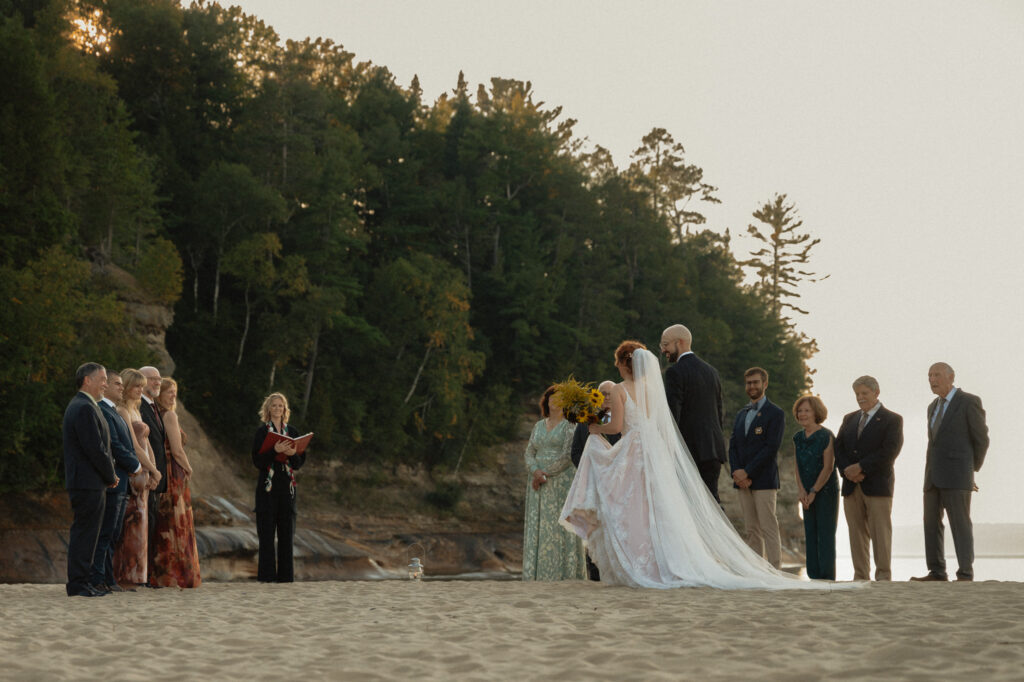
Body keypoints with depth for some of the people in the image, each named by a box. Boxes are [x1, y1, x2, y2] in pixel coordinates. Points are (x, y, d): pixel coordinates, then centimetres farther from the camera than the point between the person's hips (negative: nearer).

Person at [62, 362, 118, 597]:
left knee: (85, 533, 13)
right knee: (84, 532, -7)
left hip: (85, 482, 11)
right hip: (88, 482, -11)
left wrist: (108, 475, 13)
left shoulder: (78, 406, 18)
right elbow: (95, 449, -20)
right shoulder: (85, 409, -17)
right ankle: (78, 584, -4)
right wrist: (111, 476, -8)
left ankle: (80, 581, 17)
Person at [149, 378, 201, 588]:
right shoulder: (169, 415, -10)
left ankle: (159, 575, 11)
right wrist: (188, 469, 1)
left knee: (163, 525, 10)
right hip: (173, 473, -8)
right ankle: (177, 575, -3)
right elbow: (177, 450, -14)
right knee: (176, 524, -4)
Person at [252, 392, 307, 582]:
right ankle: (267, 575, -2)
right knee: (267, 530, -5)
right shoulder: (261, 432, 2)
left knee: (286, 530, 2)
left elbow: (300, 463, 9)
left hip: (287, 485, 3)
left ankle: (285, 575, 7)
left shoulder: (292, 432, 11)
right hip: (267, 485, -3)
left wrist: (293, 454, -12)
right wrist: (274, 451, -21)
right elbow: (257, 460, -6)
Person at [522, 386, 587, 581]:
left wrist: (546, 474, -13)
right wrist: (535, 471, -9)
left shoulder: (569, 425, -1)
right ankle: (539, 575, 2)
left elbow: (568, 455, -10)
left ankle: (564, 574, -8)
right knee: (538, 528, 1)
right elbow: (529, 454, 12)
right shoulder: (538, 426, 17)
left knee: (561, 527, -8)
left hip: (561, 482, -5)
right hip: (539, 486, 5)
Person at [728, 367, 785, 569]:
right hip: (743, 483, 6)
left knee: (769, 529, -9)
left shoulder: (776, 414, -2)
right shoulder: (741, 414, 19)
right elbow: (733, 446, 13)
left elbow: (771, 448, -11)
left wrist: (747, 472, -14)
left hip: (764, 481, -6)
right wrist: (737, 473, -4)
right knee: (752, 531, 6)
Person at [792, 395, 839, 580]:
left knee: (825, 535, -4)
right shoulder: (798, 437, 8)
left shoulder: (826, 436, -11)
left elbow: (828, 468, -13)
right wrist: (801, 490, -5)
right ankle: (814, 575, 12)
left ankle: (828, 577, 0)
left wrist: (813, 492, -13)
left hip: (826, 491, -6)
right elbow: (798, 466, 9)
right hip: (807, 493, 6)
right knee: (810, 535, 7)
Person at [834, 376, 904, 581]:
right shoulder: (849, 419, 18)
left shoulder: (892, 420, 1)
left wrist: (860, 468, -14)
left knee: (880, 533, -5)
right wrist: (847, 470, -8)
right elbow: (839, 448, 11)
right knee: (857, 533, 3)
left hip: (877, 485, -5)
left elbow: (889, 452, -11)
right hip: (852, 486, 5)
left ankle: (883, 576, -3)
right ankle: (860, 577, 6)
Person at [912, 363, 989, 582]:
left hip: (956, 476, -7)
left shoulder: (970, 402, -5)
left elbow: (981, 439, -1)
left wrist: (972, 471, 8)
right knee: (931, 524, 4)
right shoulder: (934, 407, 18)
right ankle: (937, 572, 8)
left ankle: (965, 574, -5)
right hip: (933, 477, 7)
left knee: (960, 524, -7)